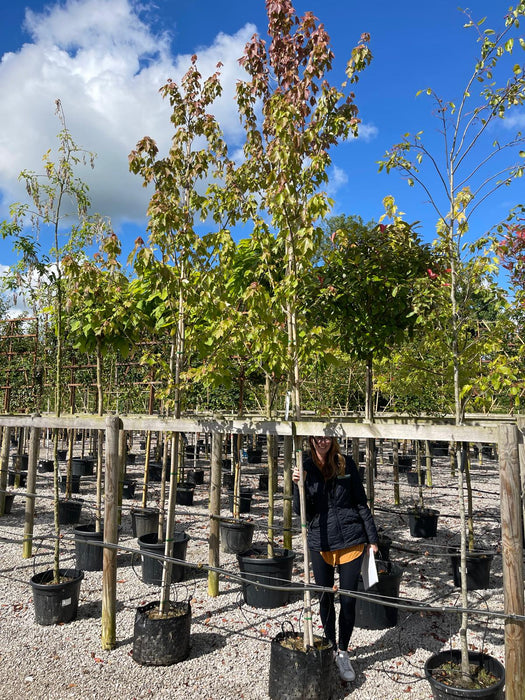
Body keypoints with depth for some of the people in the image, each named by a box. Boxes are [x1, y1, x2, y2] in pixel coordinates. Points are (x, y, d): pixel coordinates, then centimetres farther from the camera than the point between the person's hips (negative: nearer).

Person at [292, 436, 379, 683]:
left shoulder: (346, 464, -3)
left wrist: (372, 538, 6)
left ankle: (343, 653, 27)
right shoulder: (305, 467, -3)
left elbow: (360, 502, 4)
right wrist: (298, 485, -22)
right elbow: (300, 510, -5)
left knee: (348, 600, 5)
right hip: (319, 542, 1)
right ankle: (331, 649, 36)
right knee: (325, 598, 13)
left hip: (350, 541, 0)